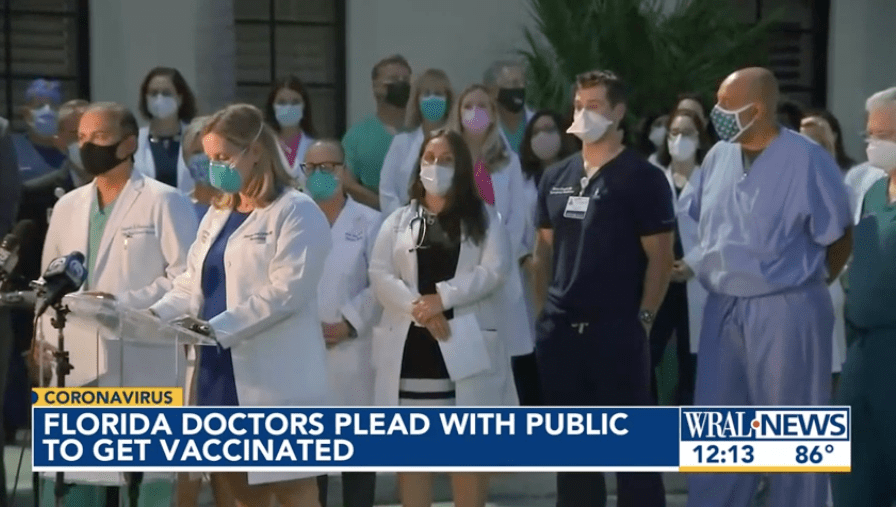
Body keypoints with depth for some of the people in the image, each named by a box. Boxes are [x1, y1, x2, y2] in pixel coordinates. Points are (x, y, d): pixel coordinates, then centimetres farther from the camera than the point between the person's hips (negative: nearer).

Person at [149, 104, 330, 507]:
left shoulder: (297, 212, -5)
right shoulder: (217, 215, 19)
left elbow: (286, 290, -16)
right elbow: (192, 284, 15)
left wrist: (218, 328, -21)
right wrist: (159, 314, -5)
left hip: (273, 377, -8)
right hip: (221, 372, 8)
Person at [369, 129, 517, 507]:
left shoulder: (483, 219, 9)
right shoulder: (399, 221, 13)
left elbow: (494, 270, -6)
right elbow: (380, 276, 0)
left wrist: (442, 298, -16)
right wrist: (418, 308, -16)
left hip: (466, 343, -1)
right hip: (409, 344, 2)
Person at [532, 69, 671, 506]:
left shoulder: (642, 178, -3)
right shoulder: (556, 177, 12)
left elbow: (659, 257, -5)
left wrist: (643, 319, -11)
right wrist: (543, 310, 7)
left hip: (617, 331, -5)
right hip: (560, 331, 5)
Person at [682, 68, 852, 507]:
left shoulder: (807, 160, -13)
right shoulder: (718, 158, 5)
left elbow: (839, 237, -3)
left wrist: (809, 283, 6)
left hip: (786, 310, -6)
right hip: (723, 308, 6)